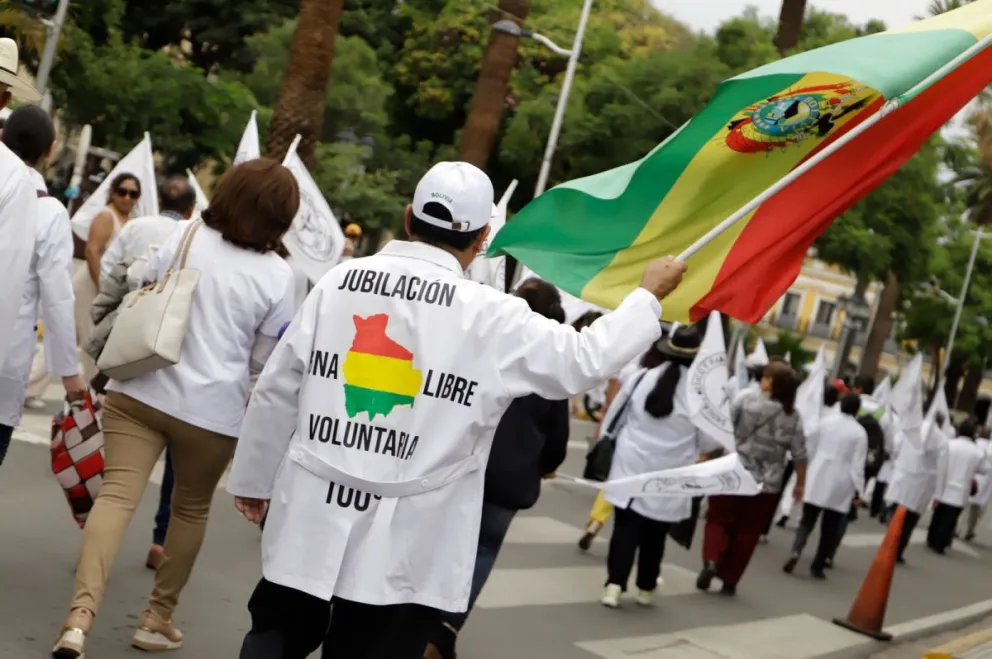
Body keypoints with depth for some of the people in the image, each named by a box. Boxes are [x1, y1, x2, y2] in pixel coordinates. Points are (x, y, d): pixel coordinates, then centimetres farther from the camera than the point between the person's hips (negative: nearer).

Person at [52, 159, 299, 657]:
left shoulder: (183, 235, 0)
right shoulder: (277, 275, -5)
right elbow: (264, 359, 2)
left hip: (141, 389, 1)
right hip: (212, 408, -1)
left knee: (117, 494, -6)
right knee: (191, 509, 18)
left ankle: (80, 615, -23)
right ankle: (158, 619, 27)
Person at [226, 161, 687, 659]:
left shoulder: (338, 282, 2)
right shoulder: (491, 317, -8)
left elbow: (276, 391, 6)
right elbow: (584, 360, -1)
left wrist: (253, 478, 19)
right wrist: (648, 295, 14)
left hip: (311, 518, 3)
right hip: (404, 549, -3)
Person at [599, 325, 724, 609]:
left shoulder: (640, 379, -2)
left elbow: (615, 419, 9)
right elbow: (710, 445, 0)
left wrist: (607, 446, 24)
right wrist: (719, 449, 21)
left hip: (631, 468, 1)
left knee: (625, 529, 4)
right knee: (654, 536, 12)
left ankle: (614, 585, -5)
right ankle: (646, 589, 24)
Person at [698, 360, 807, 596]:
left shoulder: (747, 403, -8)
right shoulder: (793, 417, 0)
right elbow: (799, 454, 2)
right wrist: (800, 483, 14)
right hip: (767, 484, 2)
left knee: (718, 520, 12)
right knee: (747, 533, 11)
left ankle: (711, 560, -12)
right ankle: (730, 581, 14)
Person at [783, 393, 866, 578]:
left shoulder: (826, 420, 2)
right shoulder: (859, 432, -6)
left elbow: (810, 445, 9)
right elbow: (857, 464, -9)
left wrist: (812, 464, 24)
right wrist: (858, 489, -5)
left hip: (817, 478, 2)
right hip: (840, 484, -2)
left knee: (807, 520, 6)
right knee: (830, 528, 9)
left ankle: (796, 552, -17)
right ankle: (818, 566, 9)